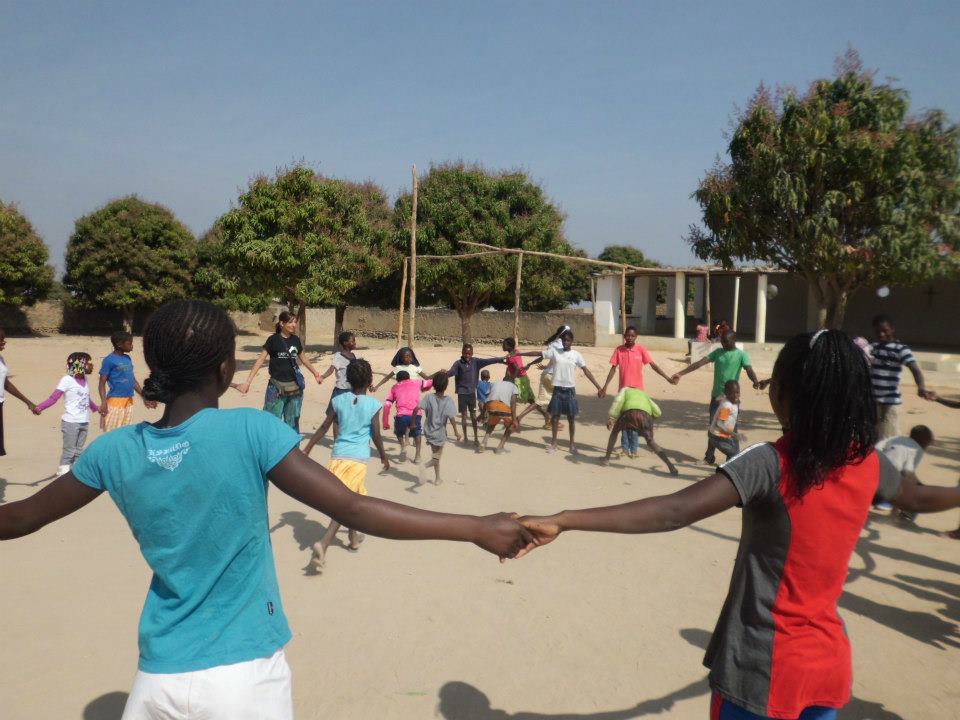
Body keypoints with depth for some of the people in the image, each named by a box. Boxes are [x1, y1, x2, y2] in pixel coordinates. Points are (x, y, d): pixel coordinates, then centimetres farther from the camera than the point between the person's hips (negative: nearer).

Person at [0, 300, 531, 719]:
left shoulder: (114, 452, -6)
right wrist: (477, 528, -21)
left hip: (160, 677, 3)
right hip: (245, 676, -2)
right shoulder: (249, 432, -19)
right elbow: (352, 510, -25)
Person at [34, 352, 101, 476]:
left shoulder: (84, 379, 10)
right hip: (70, 422, -7)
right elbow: (53, 397, -16)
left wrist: (96, 408, 41)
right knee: (69, 451, -4)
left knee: (78, 451, 11)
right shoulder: (67, 380, -11)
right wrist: (39, 407, -31)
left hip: (84, 422, 7)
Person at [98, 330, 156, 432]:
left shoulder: (128, 358, 12)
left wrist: (144, 397, 18)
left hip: (129, 402, 7)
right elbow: (102, 384, -9)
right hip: (115, 401, -7)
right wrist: (103, 402, -20)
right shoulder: (109, 360, -9)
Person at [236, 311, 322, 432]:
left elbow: (303, 359, 21)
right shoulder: (273, 340, -7)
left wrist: (315, 373, 30)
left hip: (295, 387, 4)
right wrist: (247, 382, -15)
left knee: (293, 422, 12)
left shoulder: (296, 340, 6)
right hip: (277, 387, -4)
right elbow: (260, 361, -9)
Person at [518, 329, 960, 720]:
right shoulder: (868, 463, -3)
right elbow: (918, 498, 19)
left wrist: (561, 522, -41)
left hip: (765, 666, -5)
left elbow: (675, 512, -35)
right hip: (829, 660, 6)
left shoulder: (770, 464, -22)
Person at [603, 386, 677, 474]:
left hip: (629, 412, -2)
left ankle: (607, 458, 20)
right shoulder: (644, 395, 43)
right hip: (645, 415, 2)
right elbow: (657, 412, 30)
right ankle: (670, 465, -1)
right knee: (650, 442, 15)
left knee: (614, 432, 25)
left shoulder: (625, 390, 35)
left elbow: (618, 401, 12)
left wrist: (610, 418, 7)